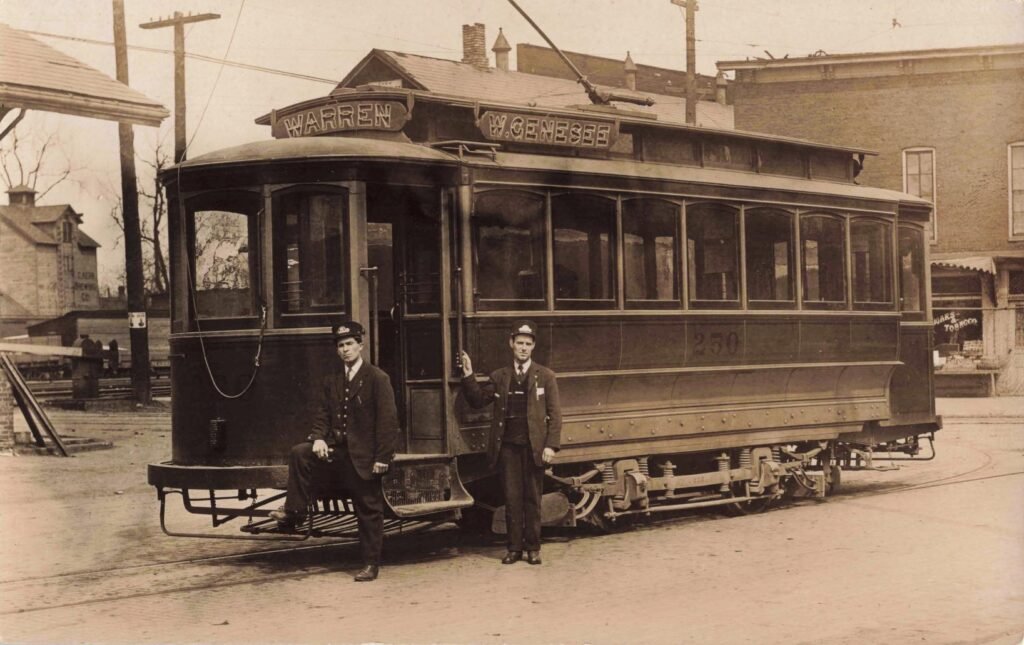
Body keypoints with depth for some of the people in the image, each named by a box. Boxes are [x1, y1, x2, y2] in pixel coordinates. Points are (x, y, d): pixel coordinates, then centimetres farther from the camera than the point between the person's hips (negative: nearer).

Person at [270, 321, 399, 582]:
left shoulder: (377, 378, -7)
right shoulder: (332, 381, 11)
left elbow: (388, 420, -11)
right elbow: (323, 414, 11)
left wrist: (382, 458, -16)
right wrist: (318, 438, -10)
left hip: (363, 454, -5)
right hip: (335, 449, 5)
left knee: (369, 511, 1)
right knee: (300, 453, -19)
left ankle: (371, 564, 12)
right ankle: (294, 512, -11)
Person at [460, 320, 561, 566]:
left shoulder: (545, 376, 4)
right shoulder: (499, 377, 10)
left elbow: (554, 414, 0)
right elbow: (478, 400, 6)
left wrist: (551, 445, -9)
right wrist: (468, 375, -6)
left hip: (533, 447, -2)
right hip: (507, 446, 2)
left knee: (532, 499, 4)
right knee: (512, 498, 4)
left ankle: (533, 548, 12)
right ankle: (514, 547, 10)